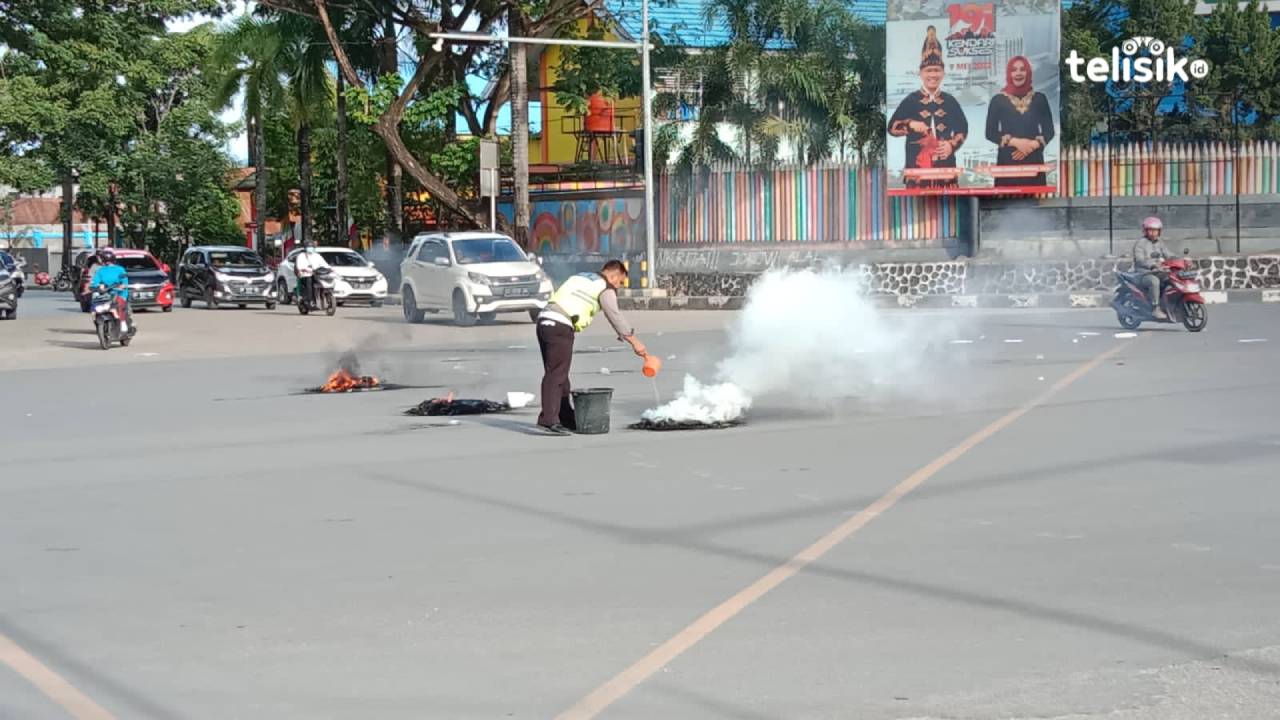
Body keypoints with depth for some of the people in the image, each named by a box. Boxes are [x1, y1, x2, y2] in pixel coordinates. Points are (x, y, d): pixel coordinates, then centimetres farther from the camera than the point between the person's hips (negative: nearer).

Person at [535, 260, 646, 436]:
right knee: (556, 374, -11)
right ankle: (548, 420, -19)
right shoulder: (605, 289, 1)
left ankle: (567, 419, 23)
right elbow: (615, 317, -1)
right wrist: (634, 342, 4)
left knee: (559, 374, 15)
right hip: (560, 326, -9)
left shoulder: (580, 277, 27)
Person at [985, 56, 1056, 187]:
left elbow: (1049, 131, 9)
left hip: (1034, 161, 1)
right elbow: (990, 133, 2)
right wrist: (1015, 142, -12)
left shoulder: (1039, 99, 8)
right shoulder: (998, 100, 4)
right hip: (1007, 161, -1)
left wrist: (1033, 144, -10)